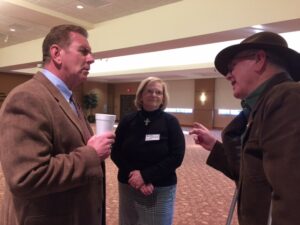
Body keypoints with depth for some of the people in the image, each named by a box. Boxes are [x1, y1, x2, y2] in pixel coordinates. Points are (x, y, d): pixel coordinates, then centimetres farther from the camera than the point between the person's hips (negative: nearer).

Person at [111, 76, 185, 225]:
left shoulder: (170, 122, -5)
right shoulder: (128, 121, -1)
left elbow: (176, 157, -10)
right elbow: (115, 153, 0)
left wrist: (145, 175, -17)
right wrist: (133, 174, -15)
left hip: (161, 190, -2)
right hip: (128, 187, 2)